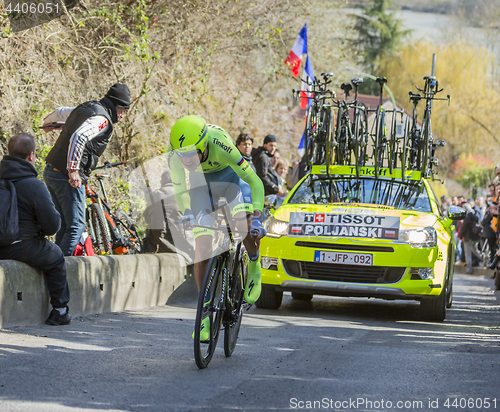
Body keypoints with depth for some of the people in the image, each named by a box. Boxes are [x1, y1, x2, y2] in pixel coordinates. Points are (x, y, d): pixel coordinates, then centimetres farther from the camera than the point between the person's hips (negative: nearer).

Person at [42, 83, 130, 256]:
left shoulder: (84, 108, 17)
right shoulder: (102, 118, -13)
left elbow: (60, 112, 37)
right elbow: (79, 137, -29)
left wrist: (47, 122, 60)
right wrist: (73, 170, -29)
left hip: (51, 171, 10)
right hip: (67, 177, -10)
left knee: (64, 224, 16)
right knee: (76, 226, -7)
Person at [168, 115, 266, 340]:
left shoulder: (220, 145, -40)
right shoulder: (174, 154, -29)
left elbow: (254, 182, -34)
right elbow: (179, 189, -9)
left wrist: (256, 217, -42)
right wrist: (186, 212, -24)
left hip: (228, 176, -3)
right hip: (200, 182, 3)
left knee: (247, 229, -30)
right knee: (202, 248, -9)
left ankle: (254, 265, 4)